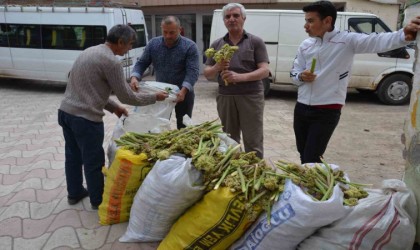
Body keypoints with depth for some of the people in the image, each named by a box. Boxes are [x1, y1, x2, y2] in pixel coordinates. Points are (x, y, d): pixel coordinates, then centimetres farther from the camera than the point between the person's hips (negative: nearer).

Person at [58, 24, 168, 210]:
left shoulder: (90, 51, 13)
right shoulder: (111, 61, -16)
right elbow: (127, 97, -11)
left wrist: (114, 107, 19)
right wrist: (155, 97, 2)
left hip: (65, 111, 9)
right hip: (85, 118, -9)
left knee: (73, 156, 22)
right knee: (94, 161, 8)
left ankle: (74, 193, 40)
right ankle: (98, 200, 25)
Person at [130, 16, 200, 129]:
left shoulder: (190, 46, -14)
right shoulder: (153, 44, -2)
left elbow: (193, 71, -21)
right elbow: (141, 63, 2)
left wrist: (183, 90, -36)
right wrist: (134, 77, -19)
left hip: (182, 93, -3)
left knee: (183, 128, 8)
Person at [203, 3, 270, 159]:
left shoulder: (255, 42, 1)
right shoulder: (216, 45, 10)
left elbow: (264, 71, -7)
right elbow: (207, 74, 9)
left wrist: (240, 77, -22)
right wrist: (217, 67, -15)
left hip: (251, 96, -3)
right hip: (225, 97, 4)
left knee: (253, 143, 1)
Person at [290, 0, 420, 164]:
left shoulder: (347, 40, -8)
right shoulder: (305, 45, 7)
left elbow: (377, 41, -24)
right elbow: (293, 74, 11)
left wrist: (403, 35, -44)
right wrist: (301, 76, -13)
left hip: (327, 112, -6)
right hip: (301, 109, 6)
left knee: (311, 160, -6)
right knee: (303, 155, 19)